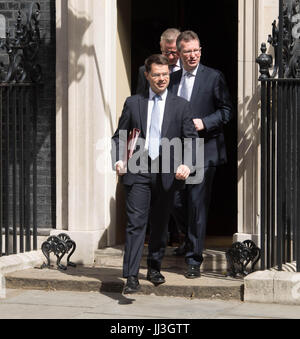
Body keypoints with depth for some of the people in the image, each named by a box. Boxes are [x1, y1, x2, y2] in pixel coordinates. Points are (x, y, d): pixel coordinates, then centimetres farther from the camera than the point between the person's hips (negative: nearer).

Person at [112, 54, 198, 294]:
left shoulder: (181, 106, 8)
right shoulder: (133, 103, 9)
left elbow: (192, 139, 4)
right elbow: (119, 136, 13)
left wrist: (186, 164, -12)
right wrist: (119, 159, -4)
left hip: (166, 172, 1)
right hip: (138, 171, -1)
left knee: (160, 224, 10)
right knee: (136, 223, -11)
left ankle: (154, 268, 29)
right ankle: (132, 277, -14)